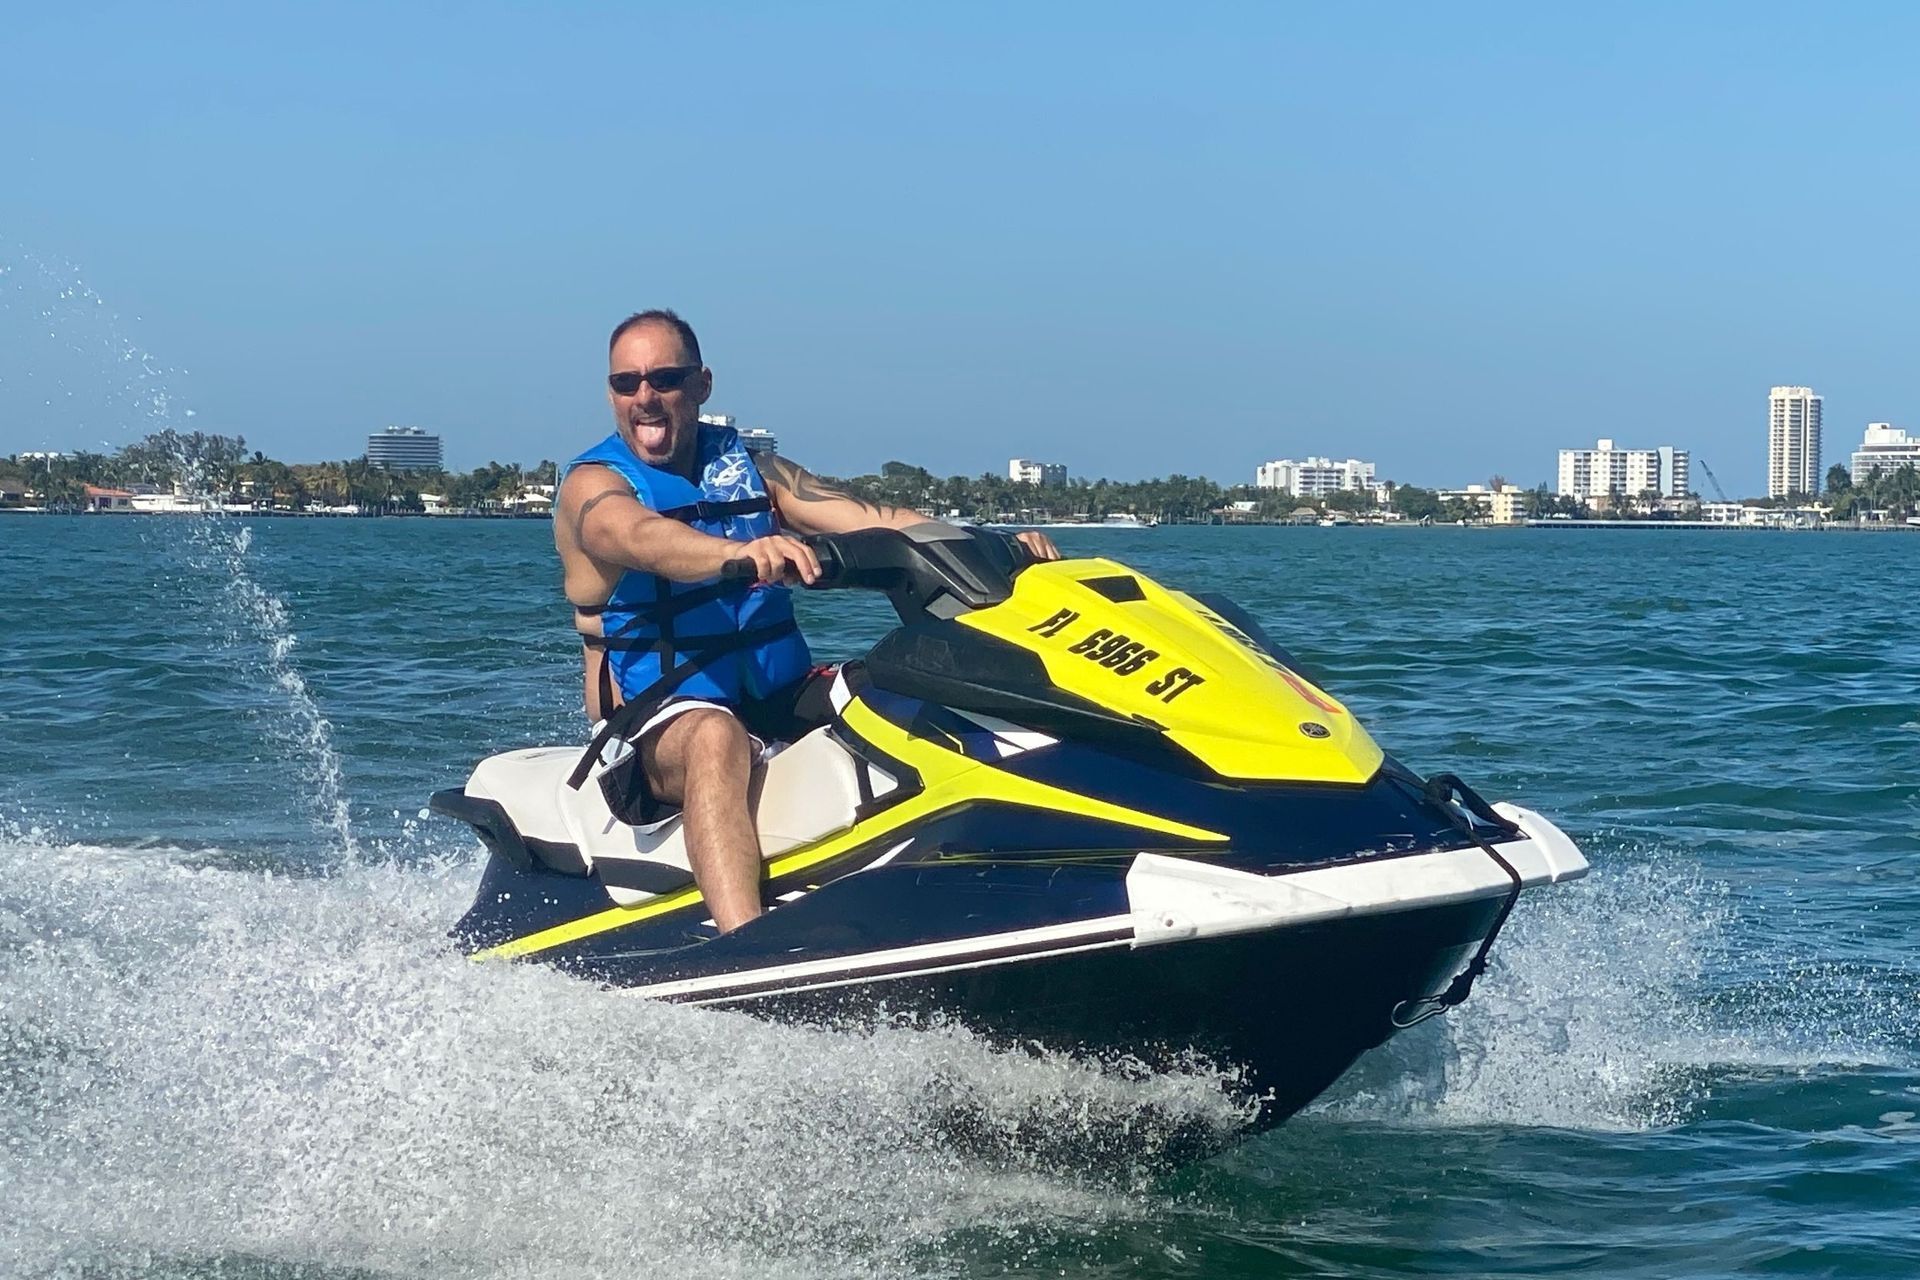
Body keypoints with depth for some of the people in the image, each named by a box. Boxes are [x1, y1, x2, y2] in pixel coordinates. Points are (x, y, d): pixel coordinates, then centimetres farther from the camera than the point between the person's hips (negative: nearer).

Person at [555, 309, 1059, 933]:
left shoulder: (749, 468, 15)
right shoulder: (594, 484, -2)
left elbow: (863, 517, 1)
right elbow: (640, 538, -26)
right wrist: (742, 552, -48)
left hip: (786, 699, 6)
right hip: (665, 718, -6)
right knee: (716, 740, -38)